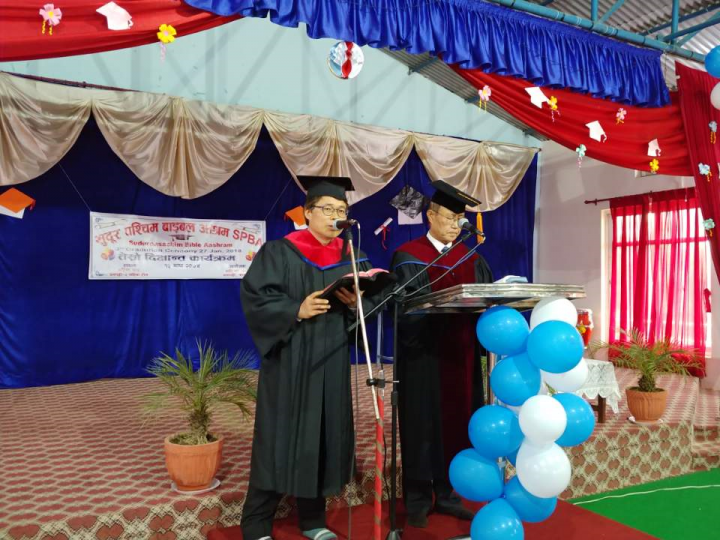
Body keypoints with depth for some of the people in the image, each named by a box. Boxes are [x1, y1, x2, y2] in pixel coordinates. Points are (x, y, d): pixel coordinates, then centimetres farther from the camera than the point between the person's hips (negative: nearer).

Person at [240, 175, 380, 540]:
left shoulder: (350, 258, 10)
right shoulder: (278, 252, -4)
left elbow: (368, 305, 8)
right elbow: (254, 297, -11)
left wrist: (355, 303, -13)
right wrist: (297, 310, -23)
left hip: (331, 362, 5)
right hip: (289, 362, -4)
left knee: (324, 436, 9)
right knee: (280, 438, 0)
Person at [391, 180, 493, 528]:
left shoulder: (471, 259, 12)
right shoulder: (408, 257, -3)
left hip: (461, 354, 5)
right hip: (424, 353, -5)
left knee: (456, 420, 9)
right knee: (423, 422, 2)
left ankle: (446, 494, 22)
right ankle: (417, 499, 14)